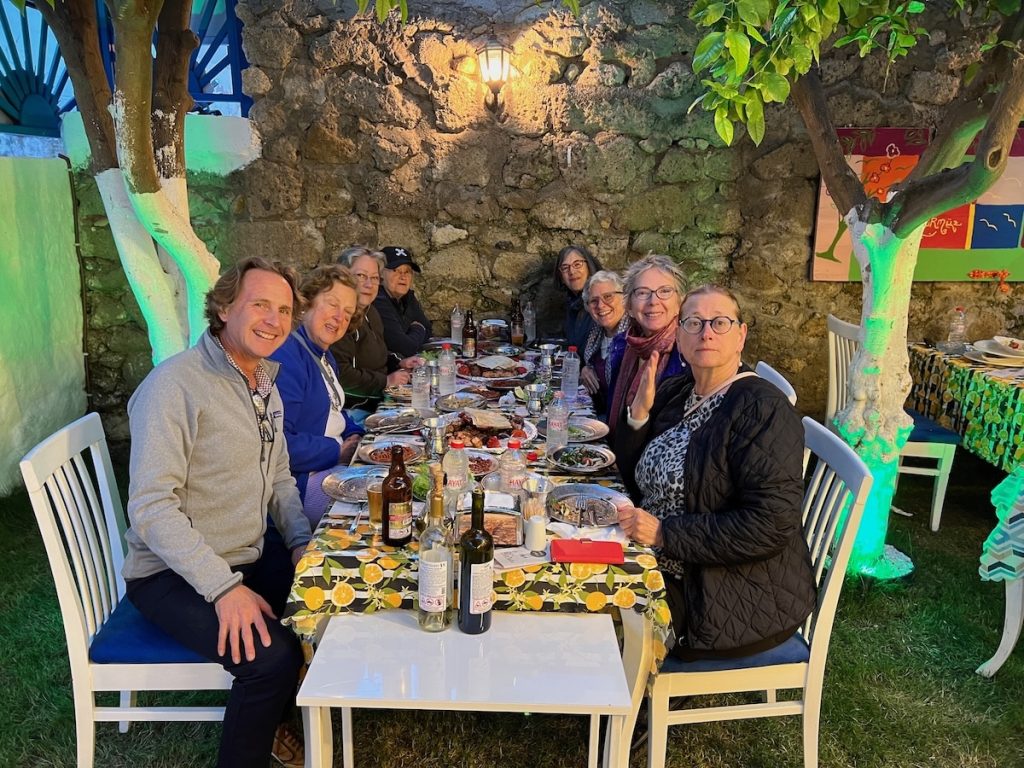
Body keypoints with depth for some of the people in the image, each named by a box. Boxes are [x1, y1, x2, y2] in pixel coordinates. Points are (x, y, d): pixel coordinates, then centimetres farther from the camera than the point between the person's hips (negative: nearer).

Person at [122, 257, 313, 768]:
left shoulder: (264, 382, 8)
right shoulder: (175, 385, -21)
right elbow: (151, 509, -26)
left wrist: (301, 543, -1)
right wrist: (225, 588, -31)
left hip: (249, 556, 9)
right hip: (172, 574, -8)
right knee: (273, 657, -26)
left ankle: (273, 719, 23)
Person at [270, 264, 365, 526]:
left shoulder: (324, 354, 12)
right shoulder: (285, 356, -21)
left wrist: (355, 435, 4)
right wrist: (338, 451, -17)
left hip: (334, 464, 10)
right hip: (301, 482, -10)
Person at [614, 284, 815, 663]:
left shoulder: (763, 409, -18)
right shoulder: (675, 392, 5)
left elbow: (772, 525, -25)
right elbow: (637, 481, 9)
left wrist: (665, 533, -24)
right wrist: (639, 412, -7)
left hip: (743, 599, -7)